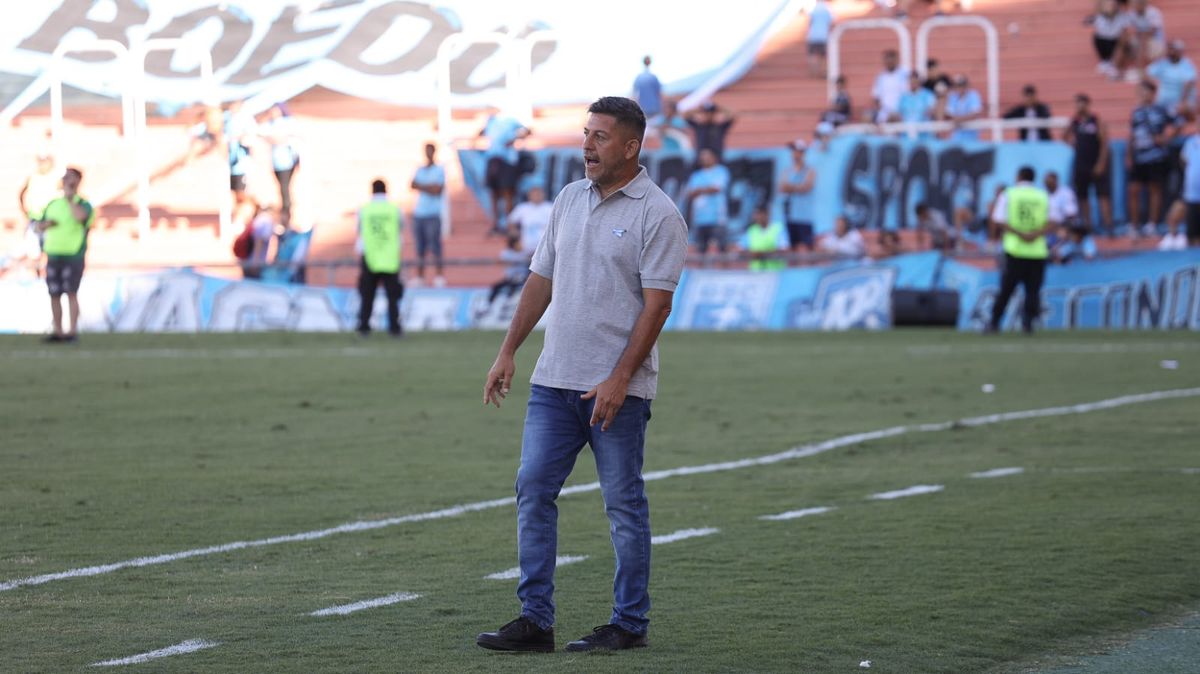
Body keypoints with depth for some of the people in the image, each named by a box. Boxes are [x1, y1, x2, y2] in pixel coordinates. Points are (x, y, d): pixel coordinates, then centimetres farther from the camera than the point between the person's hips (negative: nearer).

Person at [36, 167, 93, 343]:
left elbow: (80, 216, -25)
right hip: (53, 256, 6)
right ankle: (57, 331, 10)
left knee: (71, 293, -11)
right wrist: (47, 224, -2)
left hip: (73, 256, -5)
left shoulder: (83, 204, -2)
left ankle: (73, 331, -9)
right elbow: (39, 226, 21)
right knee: (54, 295, 4)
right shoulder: (53, 205, 16)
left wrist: (70, 198, -13)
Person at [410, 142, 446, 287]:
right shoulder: (419, 170, 16)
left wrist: (422, 186, -3)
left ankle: (438, 275, -5)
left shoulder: (439, 170, 0)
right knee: (420, 246, 5)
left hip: (433, 214, -5)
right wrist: (429, 187, -8)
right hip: (418, 212, 5)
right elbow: (413, 185, 2)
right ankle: (419, 275, 9)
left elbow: (437, 190, -9)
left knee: (435, 245, -7)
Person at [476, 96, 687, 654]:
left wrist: (619, 380, -19)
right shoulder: (569, 199, 12)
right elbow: (541, 279, 17)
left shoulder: (657, 214, -9)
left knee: (623, 504, 1)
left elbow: (657, 304, -14)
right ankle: (535, 620, 6)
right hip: (554, 379, 7)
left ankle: (630, 624, 9)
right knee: (533, 490, 2)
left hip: (617, 387, -7)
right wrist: (508, 351, 11)